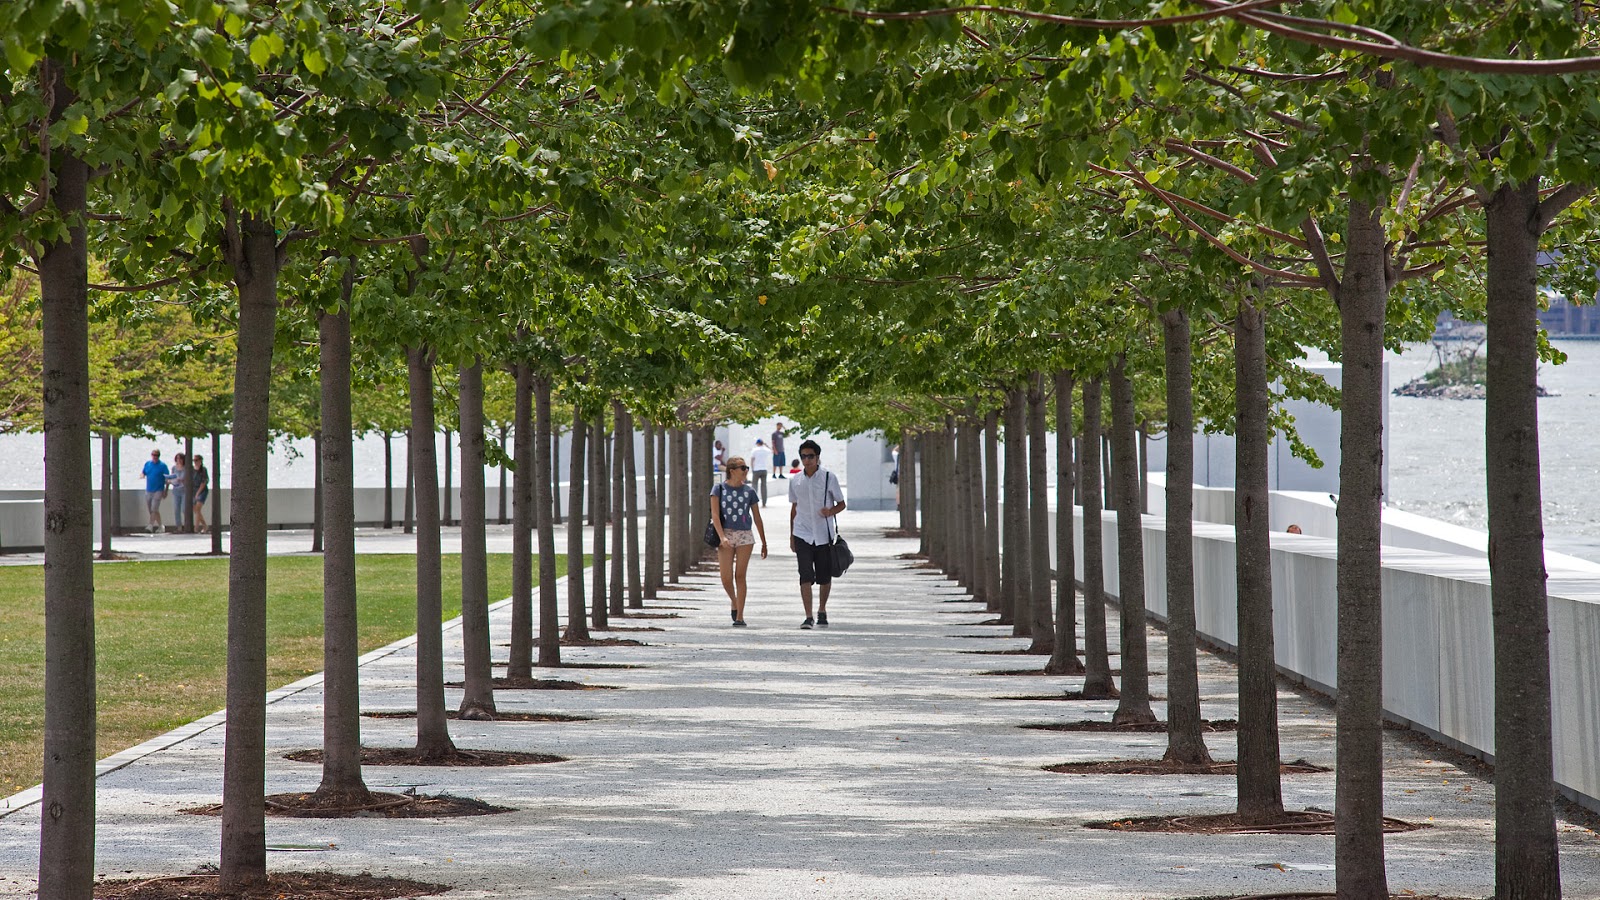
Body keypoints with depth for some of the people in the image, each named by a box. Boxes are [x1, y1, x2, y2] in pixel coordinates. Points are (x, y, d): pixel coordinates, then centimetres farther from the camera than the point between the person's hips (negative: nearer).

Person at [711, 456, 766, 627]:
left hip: (744, 536, 1)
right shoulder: (719, 489, 1)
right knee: (726, 578, -5)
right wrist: (722, 537, -19)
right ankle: (734, 603, 25)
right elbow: (715, 515, -6)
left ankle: (739, 616, 0)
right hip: (726, 535, -1)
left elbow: (757, 519, 11)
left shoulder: (749, 491, 6)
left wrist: (764, 543, 13)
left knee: (740, 576, -3)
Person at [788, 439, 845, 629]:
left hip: (824, 535, -1)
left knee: (824, 577, 7)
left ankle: (822, 611, 29)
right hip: (803, 534, 1)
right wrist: (791, 535, 16)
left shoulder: (828, 478, -2)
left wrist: (830, 511, -18)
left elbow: (841, 504, 5)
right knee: (806, 576, -11)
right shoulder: (795, 481, 6)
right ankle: (808, 617, -12)